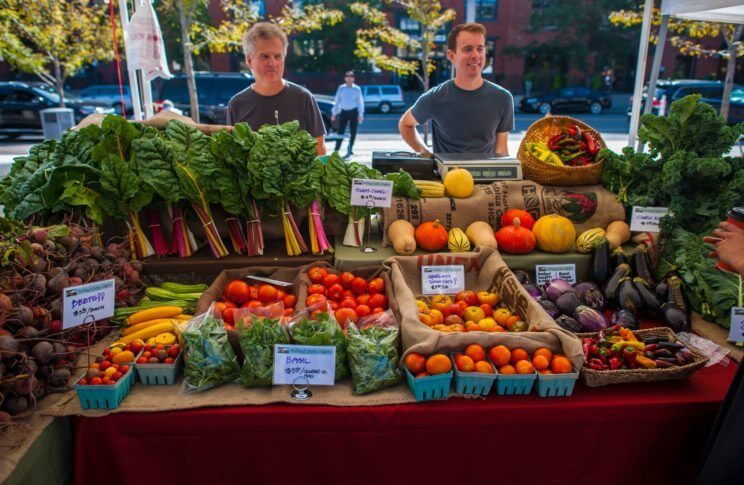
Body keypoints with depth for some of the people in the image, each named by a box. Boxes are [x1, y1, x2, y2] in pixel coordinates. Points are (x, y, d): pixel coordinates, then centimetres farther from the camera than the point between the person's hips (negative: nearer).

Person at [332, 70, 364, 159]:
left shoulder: (357, 89, -1)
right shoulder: (341, 88, 2)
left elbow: (360, 102, -1)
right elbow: (337, 101, 6)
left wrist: (360, 115, -6)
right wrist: (334, 113, 4)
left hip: (353, 112, -1)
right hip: (344, 112, 1)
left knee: (353, 132, 4)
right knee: (340, 132, -1)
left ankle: (349, 150, 16)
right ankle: (336, 150, 1)